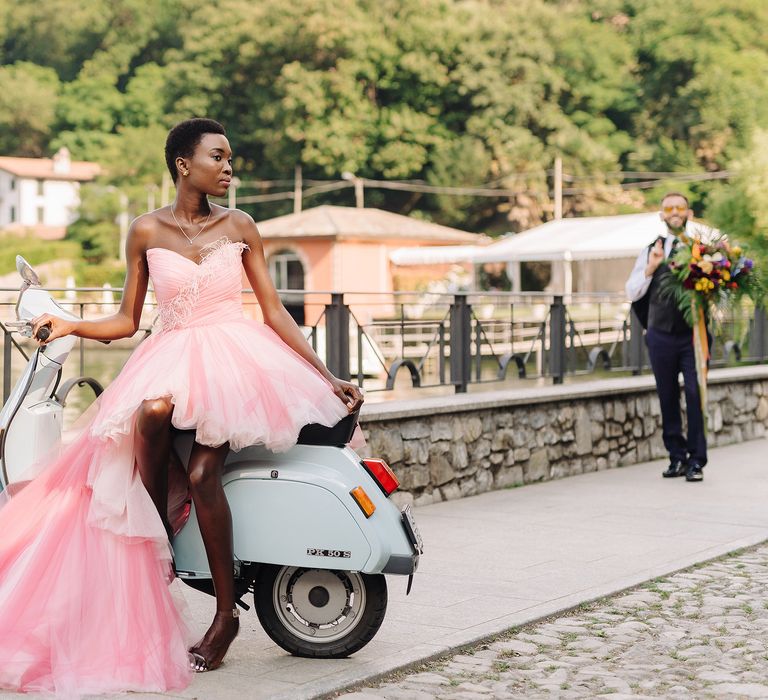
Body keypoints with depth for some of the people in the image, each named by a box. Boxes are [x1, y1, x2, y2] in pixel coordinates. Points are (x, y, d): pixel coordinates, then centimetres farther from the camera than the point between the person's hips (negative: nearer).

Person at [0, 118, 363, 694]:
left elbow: (275, 311, 8)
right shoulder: (147, 231, 6)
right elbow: (127, 322, 10)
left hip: (236, 355, -1)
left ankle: (226, 612, -15)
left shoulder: (240, 227, 7)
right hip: (171, 357, 1)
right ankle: (158, 546, -17)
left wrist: (329, 377, 3)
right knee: (152, 414, -36)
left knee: (202, 471, -25)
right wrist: (68, 326, -7)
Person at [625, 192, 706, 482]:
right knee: (667, 397, 8)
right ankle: (677, 457, 18)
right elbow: (632, 293, 7)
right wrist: (650, 267, -7)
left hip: (693, 333, -3)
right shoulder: (650, 250, 9)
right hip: (661, 335, 3)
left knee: (695, 395, -6)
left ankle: (696, 461, 0)